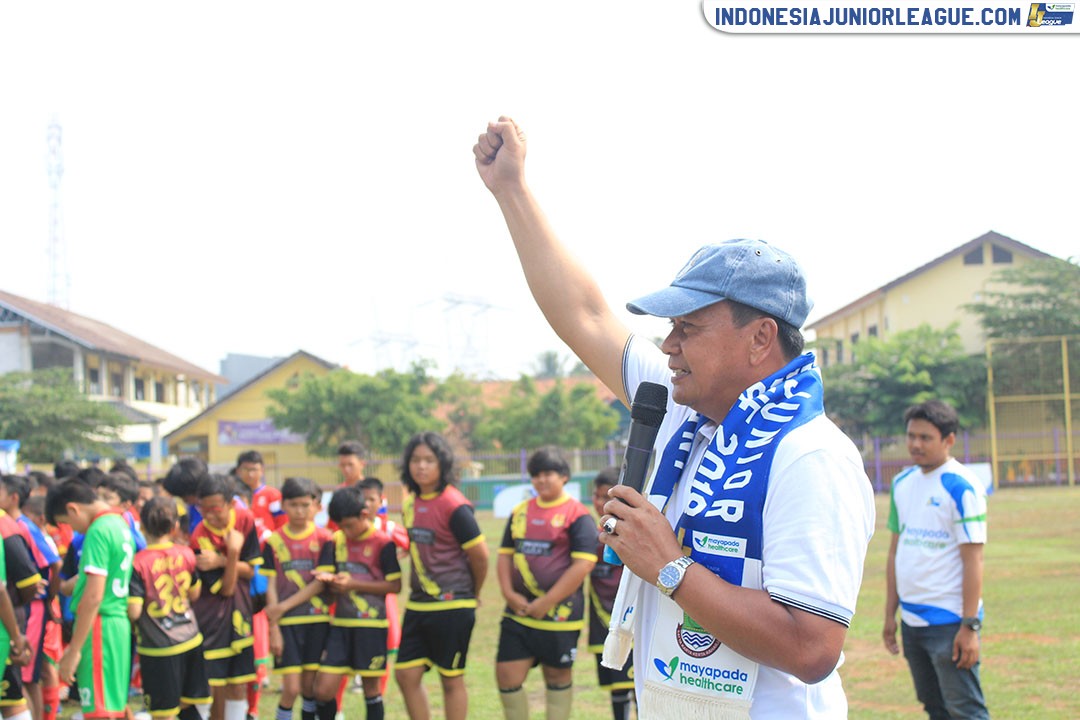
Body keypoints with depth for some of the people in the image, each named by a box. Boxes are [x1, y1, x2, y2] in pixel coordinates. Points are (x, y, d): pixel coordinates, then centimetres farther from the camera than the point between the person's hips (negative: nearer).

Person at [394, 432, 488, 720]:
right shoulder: (410, 503, 7)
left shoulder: (454, 506, -16)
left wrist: (472, 594, 1)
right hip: (418, 604, 7)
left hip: (451, 606, -7)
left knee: (451, 679, 3)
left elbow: (479, 554, -12)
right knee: (406, 675, 6)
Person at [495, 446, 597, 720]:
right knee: (507, 675, 0)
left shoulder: (577, 515, -7)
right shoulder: (520, 512, 11)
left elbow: (584, 564, -14)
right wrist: (509, 593, -1)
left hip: (559, 613, -5)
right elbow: (505, 554, 16)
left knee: (558, 677, 8)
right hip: (519, 612, 5)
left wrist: (547, 602, -16)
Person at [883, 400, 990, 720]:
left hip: (949, 621, -7)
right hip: (912, 620, 7)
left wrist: (969, 626, -18)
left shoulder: (961, 487, -11)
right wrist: (890, 615, 14)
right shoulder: (902, 483, 11)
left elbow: (973, 559, -14)